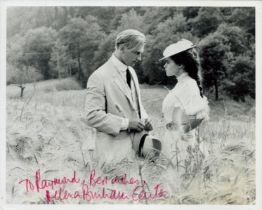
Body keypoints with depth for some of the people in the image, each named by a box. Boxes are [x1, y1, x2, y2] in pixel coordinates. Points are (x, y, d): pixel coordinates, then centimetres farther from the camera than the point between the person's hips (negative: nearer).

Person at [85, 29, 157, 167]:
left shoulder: (131, 72, 13)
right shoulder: (99, 77, -13)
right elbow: (93, 117, -17)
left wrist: (144, 119, 3)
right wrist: (126, 123, -19)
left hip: (136, 144, 7)